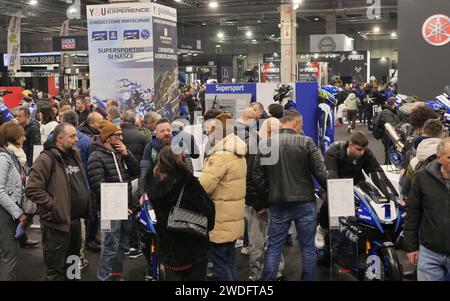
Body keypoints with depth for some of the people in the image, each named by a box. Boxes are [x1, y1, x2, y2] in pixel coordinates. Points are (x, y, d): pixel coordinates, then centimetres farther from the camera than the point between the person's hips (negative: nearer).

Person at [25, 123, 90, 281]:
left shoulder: (74, 155, 10)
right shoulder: (46, 159, -17)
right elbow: (32, 189, -23)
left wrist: (86, 204, 12)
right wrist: (54, 206, -20)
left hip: (75, 220, 8)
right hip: (58, 223, -8)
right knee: (57, 270, 4)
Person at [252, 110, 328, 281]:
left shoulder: (266, 144, 2)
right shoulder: (306, 143, -7)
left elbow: (258, 177, 3)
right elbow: (320, 173, -8)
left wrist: (263, 203, 12)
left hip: (278, 204, 2)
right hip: (305, 203, -2)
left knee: (274, 248, 9)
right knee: (307, 248, 9)